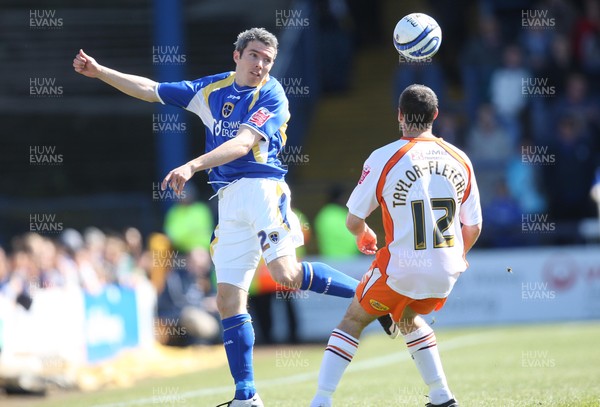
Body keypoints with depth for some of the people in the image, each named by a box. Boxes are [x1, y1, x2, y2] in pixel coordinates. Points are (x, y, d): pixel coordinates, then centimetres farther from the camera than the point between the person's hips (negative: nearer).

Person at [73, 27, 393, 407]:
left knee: (287, 274, -24)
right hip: (230, 200, 6)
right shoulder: (213, 89, 16)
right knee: (229, 297, -1)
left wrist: (193, 166, -26)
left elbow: (244, 143, -16)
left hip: (263, 187, -6)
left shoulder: (271, 95, -3)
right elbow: (151, 90, 21)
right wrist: (99, 72, 16)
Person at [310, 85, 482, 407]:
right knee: (408, 319, 30)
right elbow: (473, 227, 10)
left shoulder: (383, 158, -8)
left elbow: (353, 221, -1)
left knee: (353, 320, 14)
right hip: (446, 271, 4)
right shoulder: (460, 160, 4)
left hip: (401, 268, -4)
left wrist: (364, 236, 22)